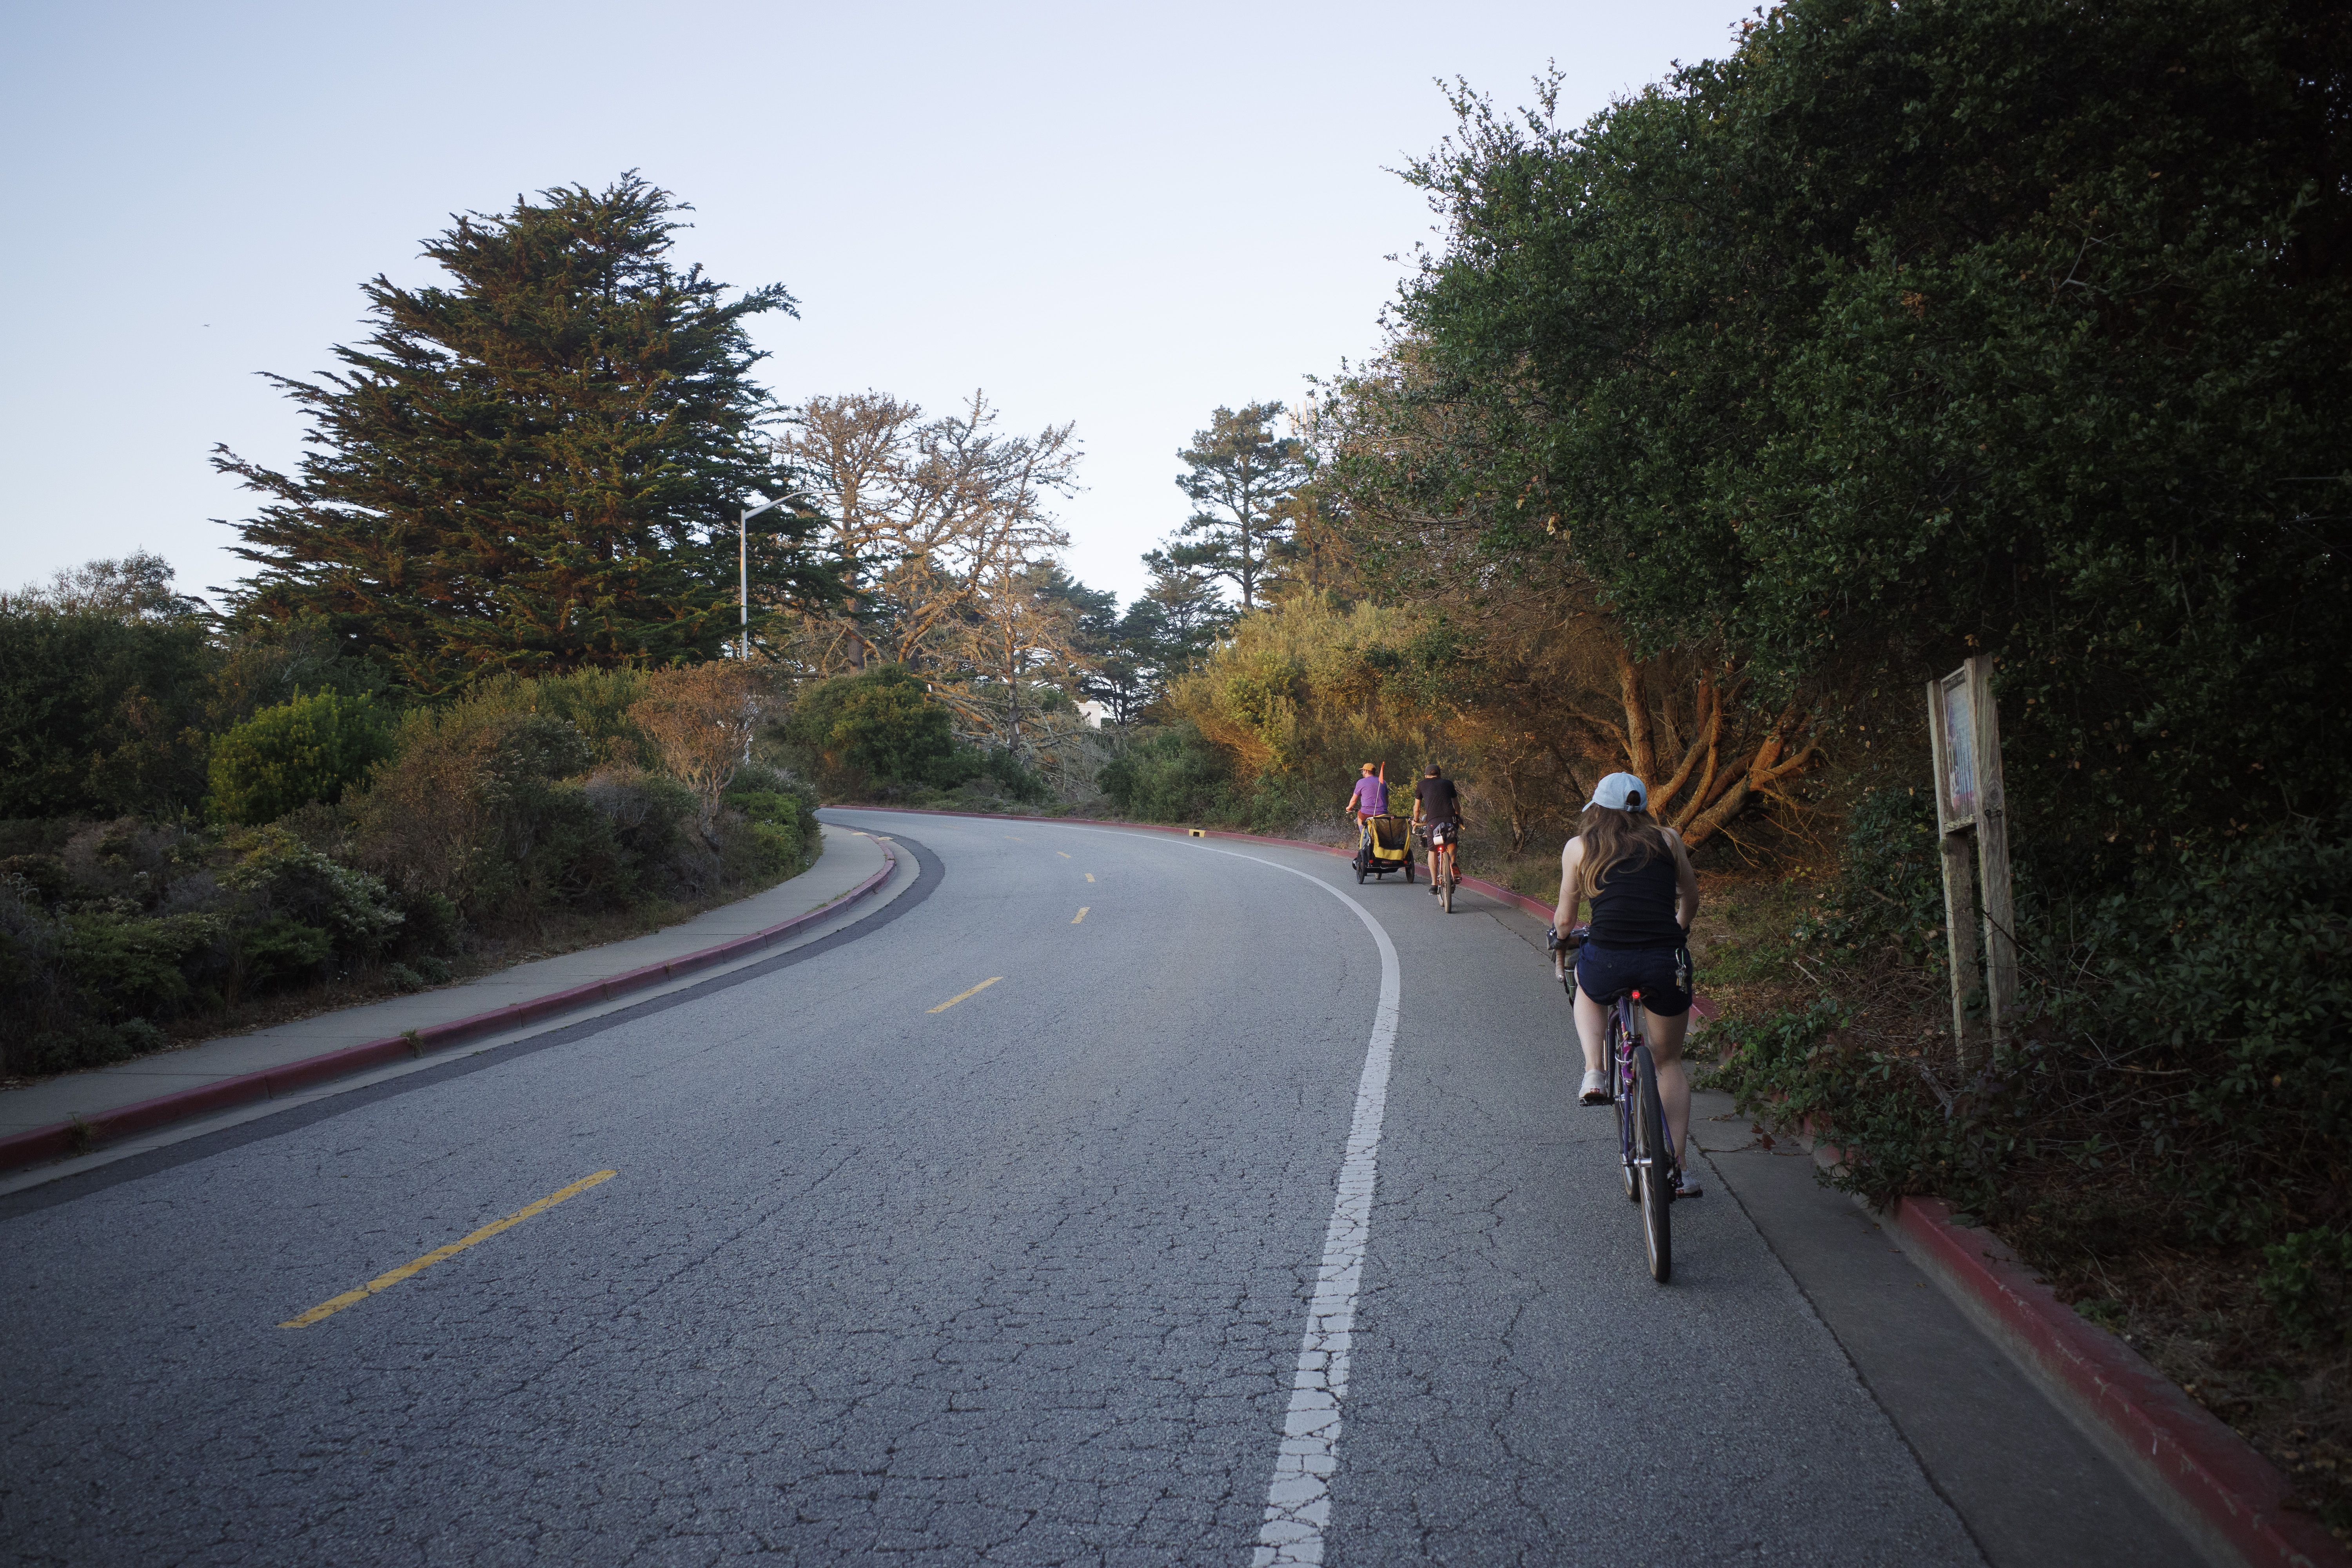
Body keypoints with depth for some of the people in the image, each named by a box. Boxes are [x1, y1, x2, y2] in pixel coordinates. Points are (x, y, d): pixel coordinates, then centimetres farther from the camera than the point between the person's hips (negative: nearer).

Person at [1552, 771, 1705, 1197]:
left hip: (1607, 961, -1)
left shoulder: (1579, 847, 10)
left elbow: (1564, 917, 16)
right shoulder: (1667, 839, 14)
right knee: (1670, 1062, 23)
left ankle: (1594, 1073, 16)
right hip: (1667, 964, 1)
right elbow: (1691, 899, 27)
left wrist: (1559, 937, 39)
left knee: (1588, 991, 37)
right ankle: (1680, 1169, 21)